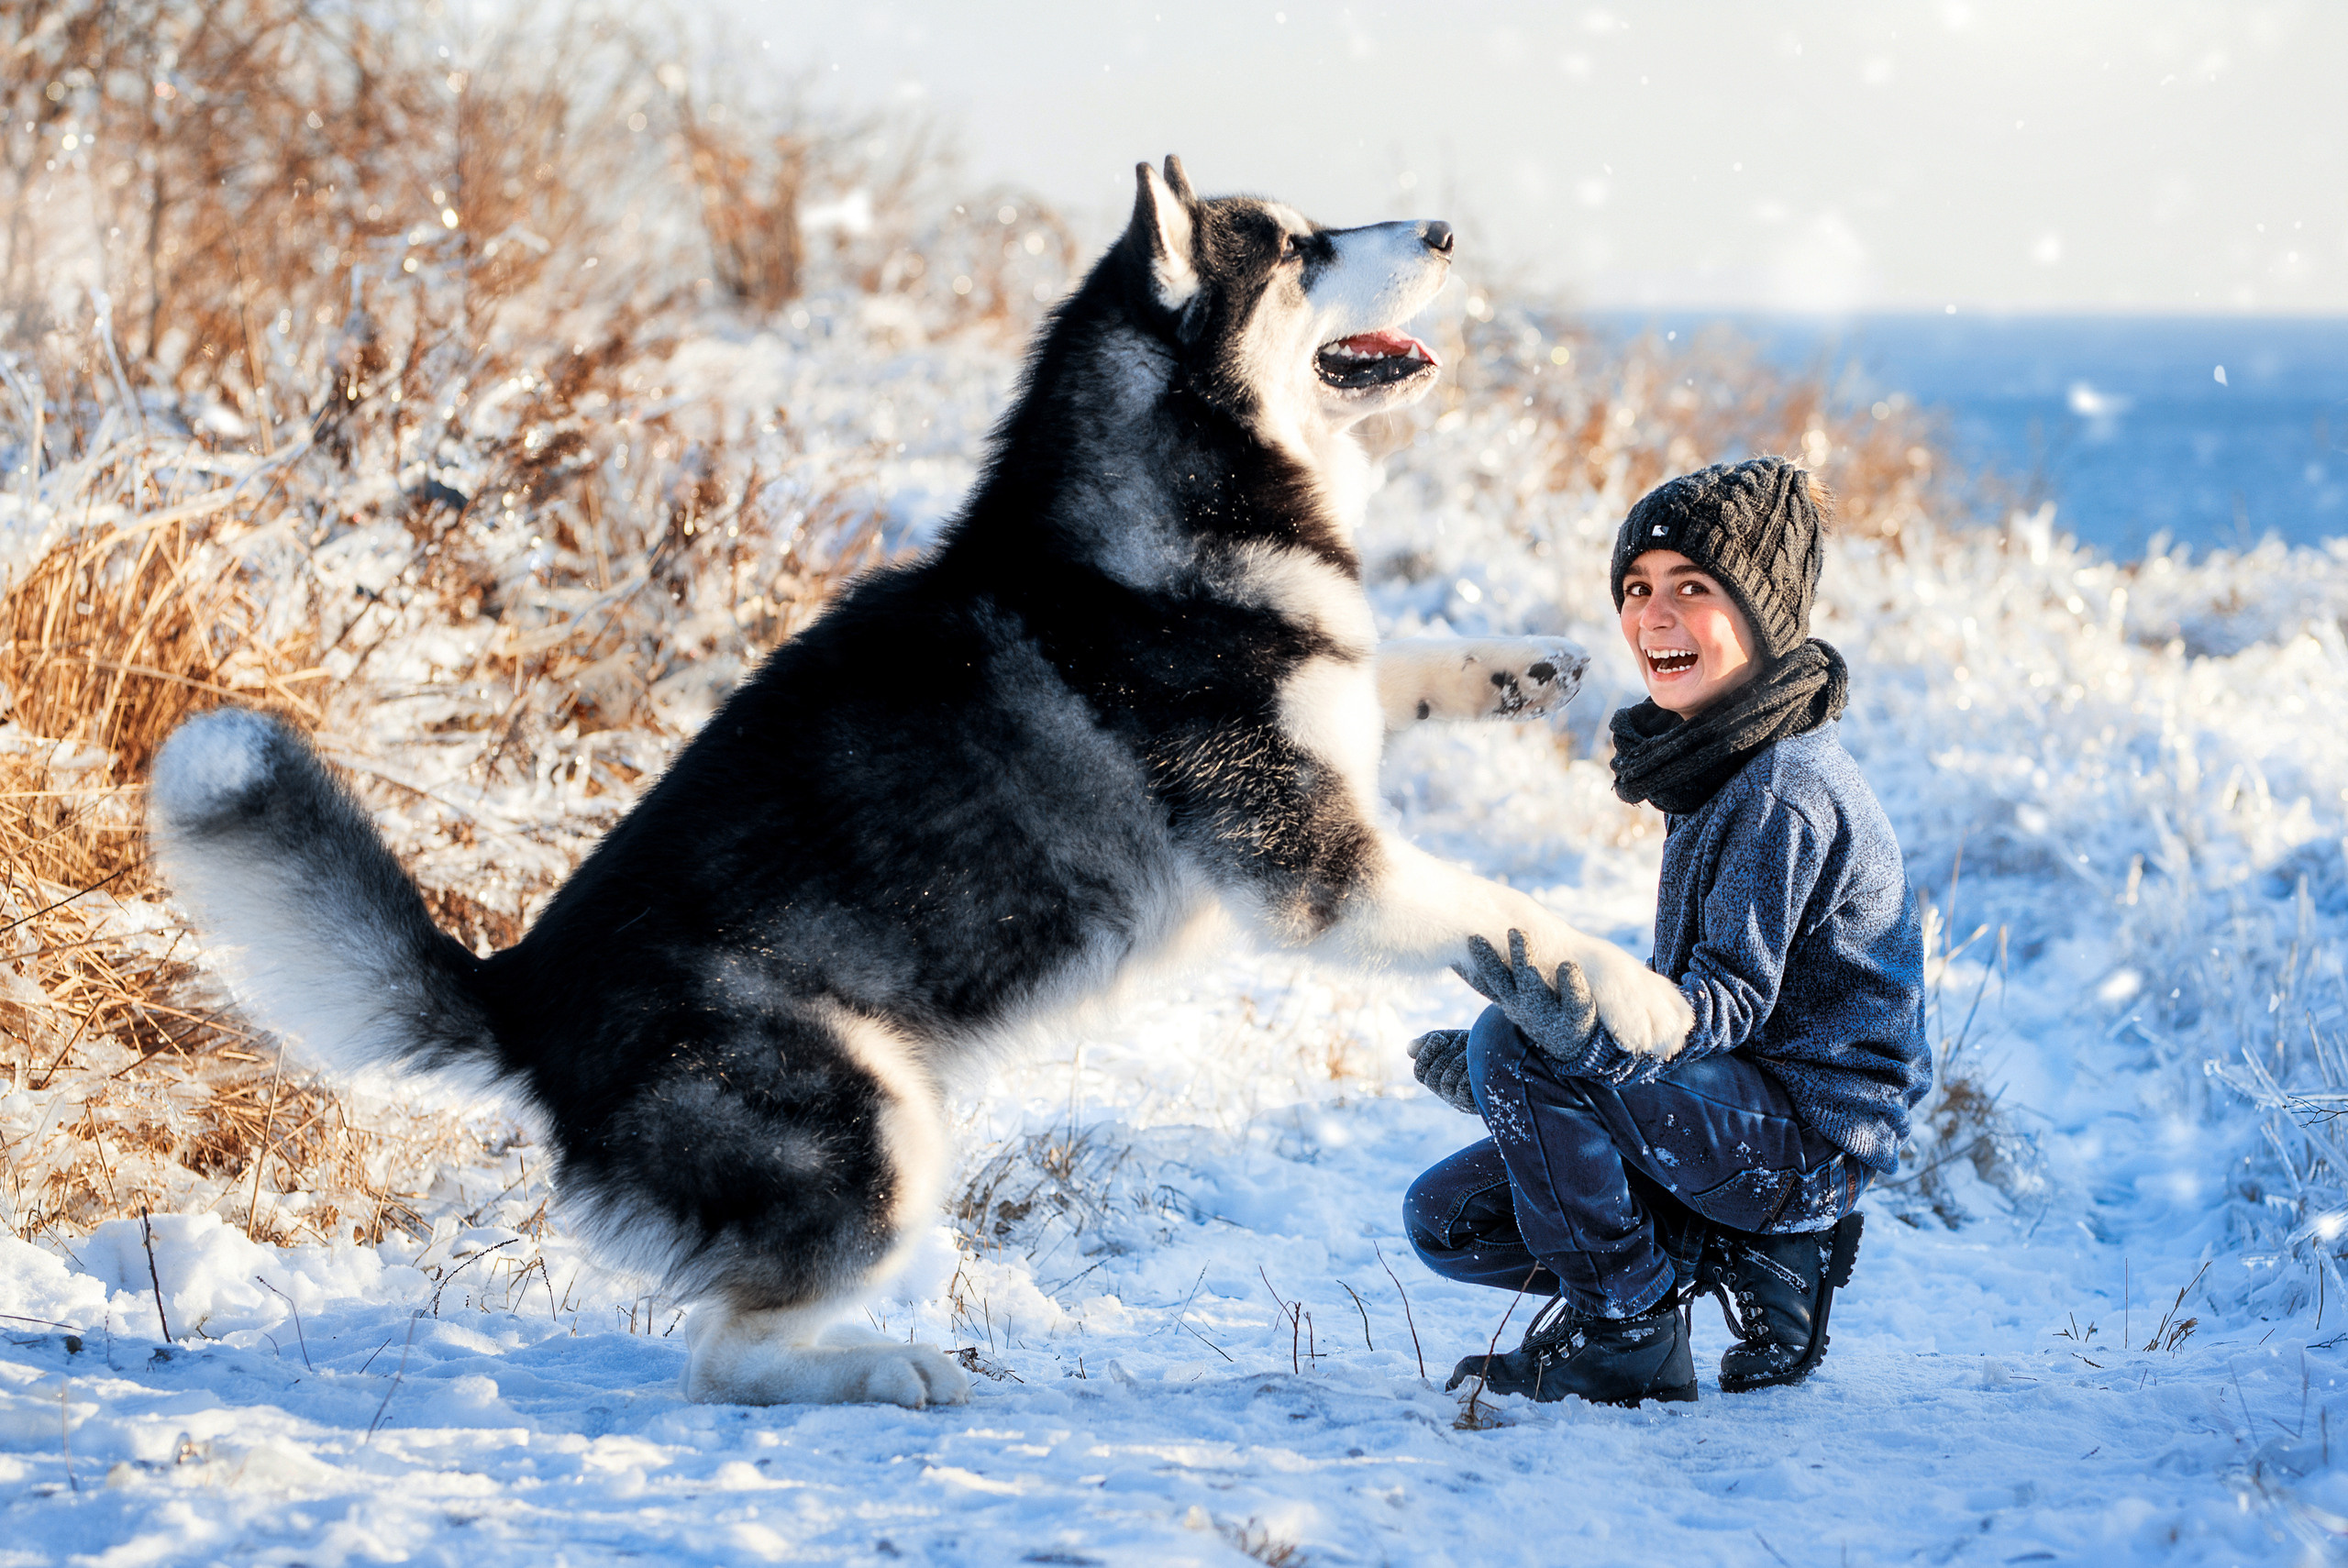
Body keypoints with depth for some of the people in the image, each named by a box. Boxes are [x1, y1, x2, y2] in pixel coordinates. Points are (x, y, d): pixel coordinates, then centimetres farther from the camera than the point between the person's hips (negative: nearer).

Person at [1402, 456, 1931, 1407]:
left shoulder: (1785, 793, -19)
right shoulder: (1721, 769, 12)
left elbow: (1734, 998, -27)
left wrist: (1591, 1034, -45)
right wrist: (1567, 1034, 12)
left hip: (1811, 1129, -10)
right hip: (1742, 1110, 10)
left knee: (1511, 1044, -26)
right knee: (1448, 1218, 4)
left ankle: (1626, 1336, -13)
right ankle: (1750, 1263, 7)